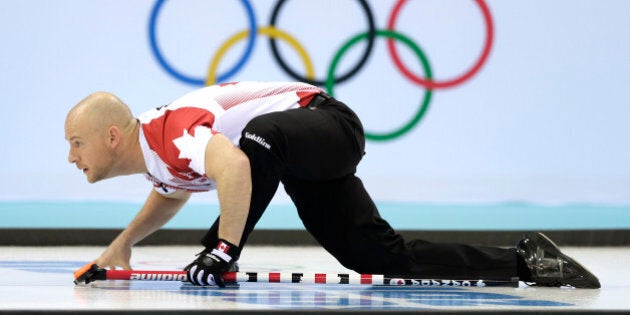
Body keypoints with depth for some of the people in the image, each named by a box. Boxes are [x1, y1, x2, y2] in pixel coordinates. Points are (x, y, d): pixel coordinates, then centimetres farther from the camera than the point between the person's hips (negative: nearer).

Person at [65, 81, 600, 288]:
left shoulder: (170, 130, -25)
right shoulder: (151, 153, 6)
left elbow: (234, 165, -45)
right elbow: (174, 192, 30)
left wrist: (224, 249, -42)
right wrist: (122, 243, 19)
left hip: (324, 123, -10)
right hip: (306, 163, 10)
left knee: (260, 135, -40)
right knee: (385, 260, 1)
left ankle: (216, 261, -34)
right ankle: (524, 259, 6)